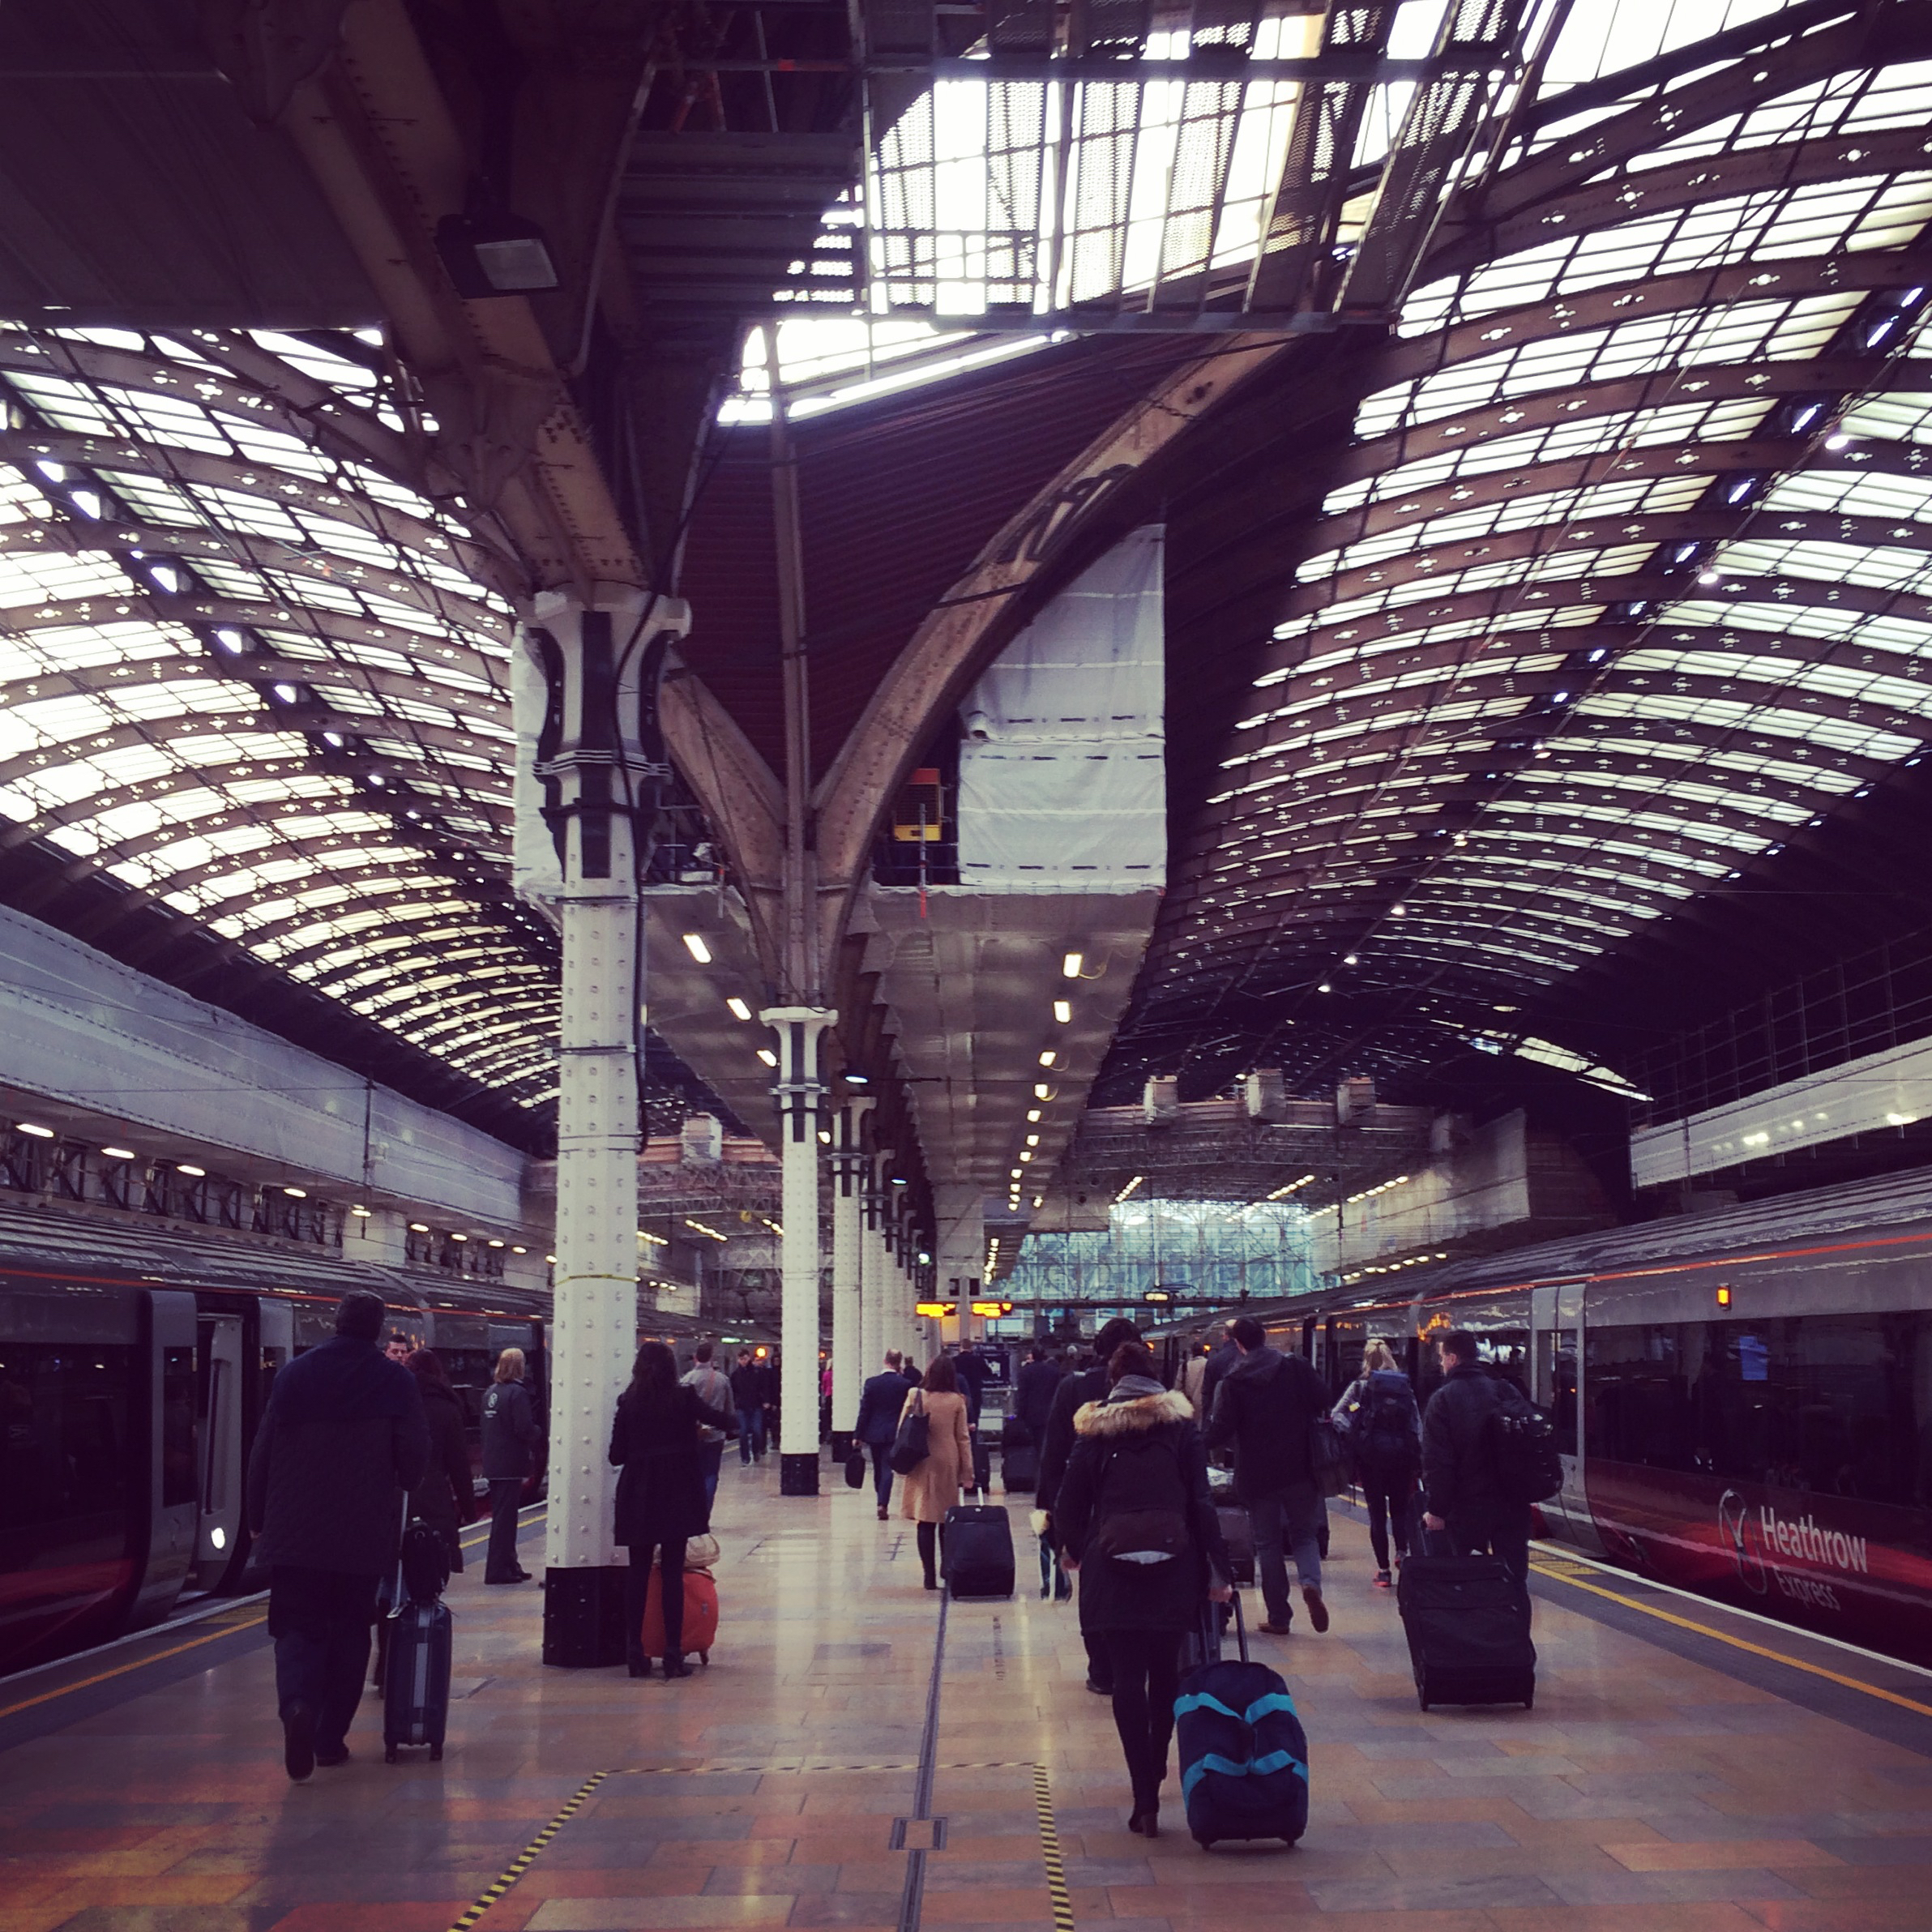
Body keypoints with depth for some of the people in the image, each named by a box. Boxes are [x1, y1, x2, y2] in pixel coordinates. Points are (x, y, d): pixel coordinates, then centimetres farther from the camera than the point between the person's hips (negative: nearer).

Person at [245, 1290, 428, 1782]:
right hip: (365, 1533, 0)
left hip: (295, 1533, 0)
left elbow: (262, 1451, 2)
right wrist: (399, 1494, 17)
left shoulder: (295, 1374, 0)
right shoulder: (396, 1380, -3)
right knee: (349, 1631, 13)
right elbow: (416, 1455, -5)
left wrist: (258, 1519, 11)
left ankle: (298, 1707, -24)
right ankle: (331, 1737, 14)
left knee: (297, 1626, 3)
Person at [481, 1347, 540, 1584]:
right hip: (511, 1465, -8)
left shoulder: (491, 1392, 11)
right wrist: (537, 1433, 0)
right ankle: (498, 1570, -2)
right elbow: (525, 1429, -22)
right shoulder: (518, 1393, -15)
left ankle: (509, 1565, 24)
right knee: (505, 1517, -3)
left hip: (492, 1464, 8)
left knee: (502, 1516, 16)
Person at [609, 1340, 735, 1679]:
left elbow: (616, 1456, 0)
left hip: (638, 1498, 1)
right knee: (673, 1573, 2)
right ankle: (673, 1654, 0)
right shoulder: (683, 1399, -4)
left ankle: (635, 1652, 8)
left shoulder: (628, 1403, 0)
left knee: (637, 1573, 9)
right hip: (678, 1496, -1)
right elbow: (724, 1420, 1)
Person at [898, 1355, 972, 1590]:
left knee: (925, 1522, 2)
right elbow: (963, 1438, 0)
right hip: (948, 1465, 0)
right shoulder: (957, 1401, -3)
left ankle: (930, 1575, -2)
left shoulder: (915, 1397, -3)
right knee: (947, 1522, 11)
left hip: (921, 1465, 0)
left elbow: (900, 1431, 2)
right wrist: (967, 1470, 6)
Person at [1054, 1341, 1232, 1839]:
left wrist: (1072, 1549, 23)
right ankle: (1156, 1769, 30)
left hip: (1112, 1568, -1)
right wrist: (1218, 1569, 0)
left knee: (1128, 1679, 0)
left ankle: (1145, 1801, -6)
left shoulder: (1094, 1429, 3)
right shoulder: (1180, 1424, 3)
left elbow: (1073, 1497, 4)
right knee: (1166, 1674, 18)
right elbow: (1201, 1500, -1)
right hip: (1174, 1565, 1)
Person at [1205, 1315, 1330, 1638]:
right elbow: (1324, 1404, -5)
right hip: (1299, 1470, 1)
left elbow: (1220, 1431, -10)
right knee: (1304, 1534, 14)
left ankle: (1278, 1617, 9)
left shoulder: (1233, 1381, -7)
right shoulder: (1296, 1367, -3)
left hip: (1257, 1475, -1)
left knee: (1267, 1543, 10)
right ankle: (1311, 1583, -15)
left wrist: (1201, 1444, 10)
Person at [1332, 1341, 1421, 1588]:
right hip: (1401, 1454, 2)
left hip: (1371, 1454, -1)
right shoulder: (1405, 1387, 6)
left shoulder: (1360, 1387, 1)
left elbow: (1338, 1414, -9)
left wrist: (1350, 1438, -8)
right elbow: (1417, 1425, 2)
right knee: (1399, 1508, 14)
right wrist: (1417, 1459, 3)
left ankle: (1384, 1569, 3)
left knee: (1377, 1512, 5)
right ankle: (1402, 1551, -10)